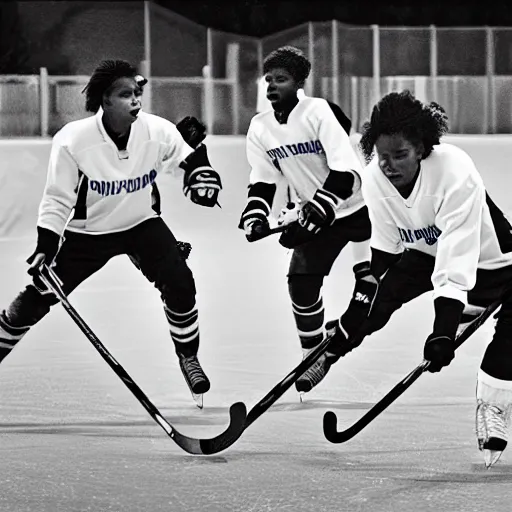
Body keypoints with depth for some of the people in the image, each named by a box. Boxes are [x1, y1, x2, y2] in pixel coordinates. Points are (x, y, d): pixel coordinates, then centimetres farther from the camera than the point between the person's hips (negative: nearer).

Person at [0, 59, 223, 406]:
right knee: (38, 297, -3)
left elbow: (193, 170, -9)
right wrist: (45, 248, -23)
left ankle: (188, 357, 8)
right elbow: (57, 199, -15)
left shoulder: (158, 131, -20)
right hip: (87, 231, -1)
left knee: (179, 284, -15)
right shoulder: (73, 140, -25)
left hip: (142, 224, 1)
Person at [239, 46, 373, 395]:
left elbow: (345, 170, -27)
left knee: (374, 280, -10)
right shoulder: (260, 128, -2)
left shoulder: (317, 111, -22)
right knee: (302, 284, -2)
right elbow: (262, 181, 4)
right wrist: (255, 216, -14)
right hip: (313, 214, 5)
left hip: (357, 205, -5)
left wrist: (317, 209, -34)